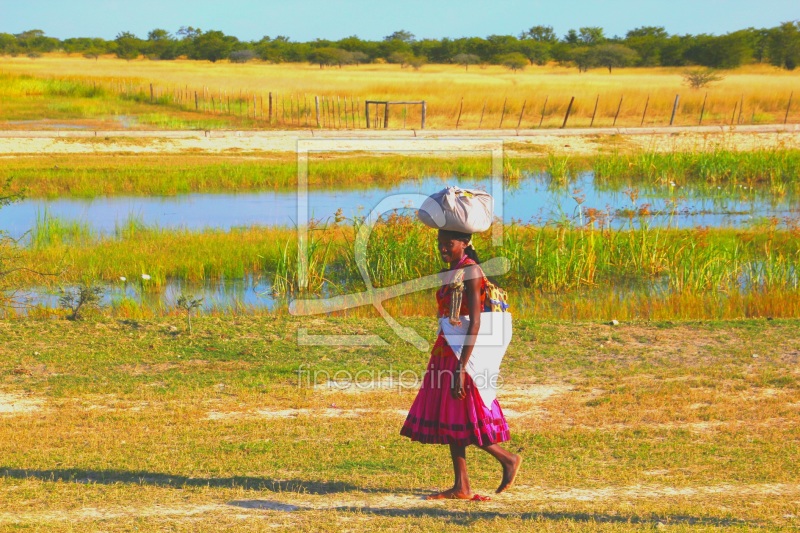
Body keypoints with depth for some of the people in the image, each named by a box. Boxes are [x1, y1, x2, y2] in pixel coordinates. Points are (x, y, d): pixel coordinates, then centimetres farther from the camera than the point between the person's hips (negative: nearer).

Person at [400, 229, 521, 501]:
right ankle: (461, 487, 11)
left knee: (460, 419, -6)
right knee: (448, 419, 8)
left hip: (464, 351, -9)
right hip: (446, 352, 9)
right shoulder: (450, 273, 13)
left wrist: (461, 367, -26)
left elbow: (474, 323, -22)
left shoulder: (470, 272, -15)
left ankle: (508, 459, 11)